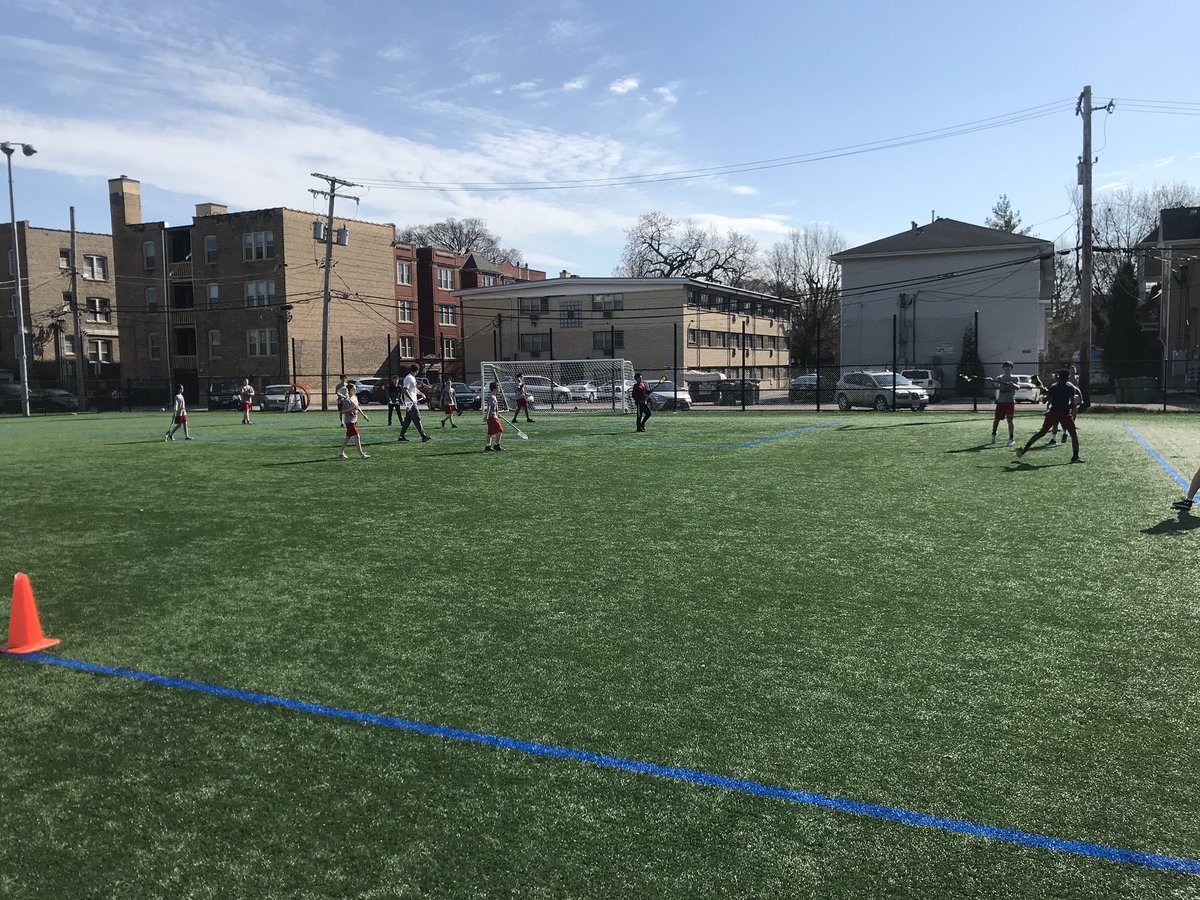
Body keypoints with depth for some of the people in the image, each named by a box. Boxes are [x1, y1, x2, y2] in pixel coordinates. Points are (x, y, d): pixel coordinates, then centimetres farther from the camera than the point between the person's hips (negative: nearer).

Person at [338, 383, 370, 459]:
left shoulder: (355, 397, 10)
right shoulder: (347, 400, -16)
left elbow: (358, 407, 25)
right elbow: (343, 411, -17)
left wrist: (363, 414, 23)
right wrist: (351, 409, -28)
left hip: (354, 420, 9)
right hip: (349, 421, -9)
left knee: (348, 437, 15)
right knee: (357, 436, -11)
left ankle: (341, 452, 26)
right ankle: (361, 454, -9)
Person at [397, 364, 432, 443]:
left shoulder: (413, 378, 18)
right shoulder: (408, 378, -14)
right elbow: (405, 390, -24)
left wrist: (421, 394, 21)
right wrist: (412, 400, -27)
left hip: (413, 402, 10)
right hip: (411, 403, -10)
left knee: (408, 420, 11)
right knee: (417, 419, -10)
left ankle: (401, 436, 15)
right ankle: (423, 436, -11)